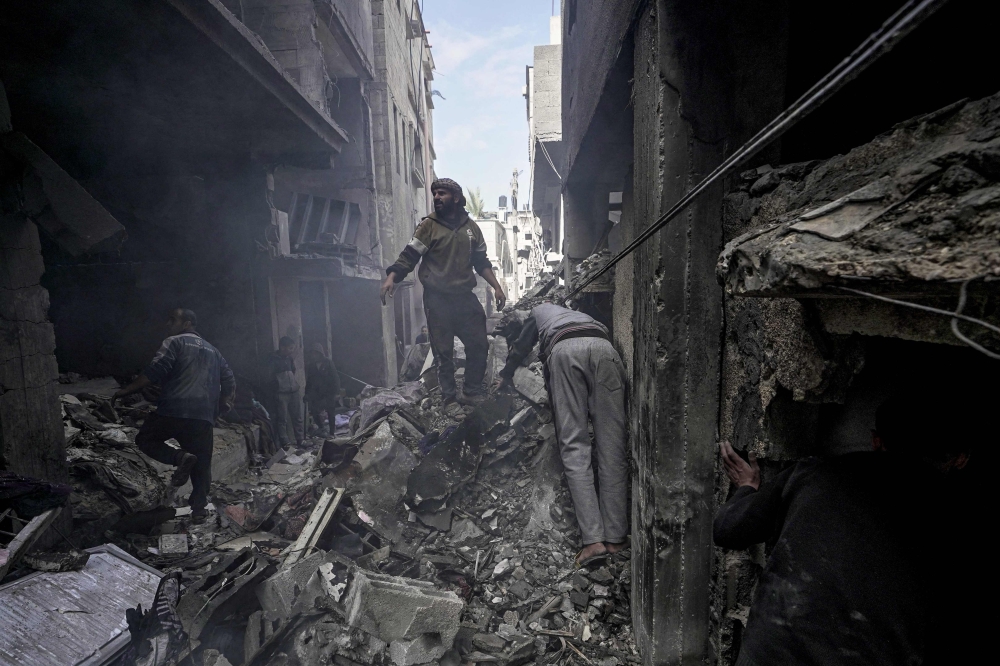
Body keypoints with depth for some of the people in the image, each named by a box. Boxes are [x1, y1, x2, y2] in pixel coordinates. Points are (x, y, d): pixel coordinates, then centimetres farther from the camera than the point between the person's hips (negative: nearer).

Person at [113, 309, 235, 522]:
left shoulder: (174, 342, 3)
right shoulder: (212, 350, 21)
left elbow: (155, 371, -10)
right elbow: (229, 380, 19)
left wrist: (126, 390, -2)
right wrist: (223, 402, 28)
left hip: (173, 410, -5)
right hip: (204, 417, 5)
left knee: (144, 439, 19)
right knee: (201, 464, 11)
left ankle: (179, 457, -7)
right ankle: (199, 509, 6)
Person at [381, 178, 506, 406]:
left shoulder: (471, 227, 9)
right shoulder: (429, 225, -2)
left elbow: (481, 262, 15)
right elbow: (409, 255, -9)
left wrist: (496, 287, 9)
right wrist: (391, 277, -25)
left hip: (465, 297, 4)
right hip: (437, 299, -4)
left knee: (479, 345, 6)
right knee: (443, 351, 2)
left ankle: (472, 392, 21)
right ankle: (449, 397, 15)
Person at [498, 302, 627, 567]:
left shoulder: (539, 311, 39)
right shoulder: (583, 315, 47)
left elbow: (519, 348, 40)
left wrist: (505, 377, 57)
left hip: (565, 350, -3)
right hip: (605, 349, 3)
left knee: (574, 445, -3)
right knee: (611, 446, 2)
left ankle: (593, 539, -10)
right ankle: (615, 537, 2)